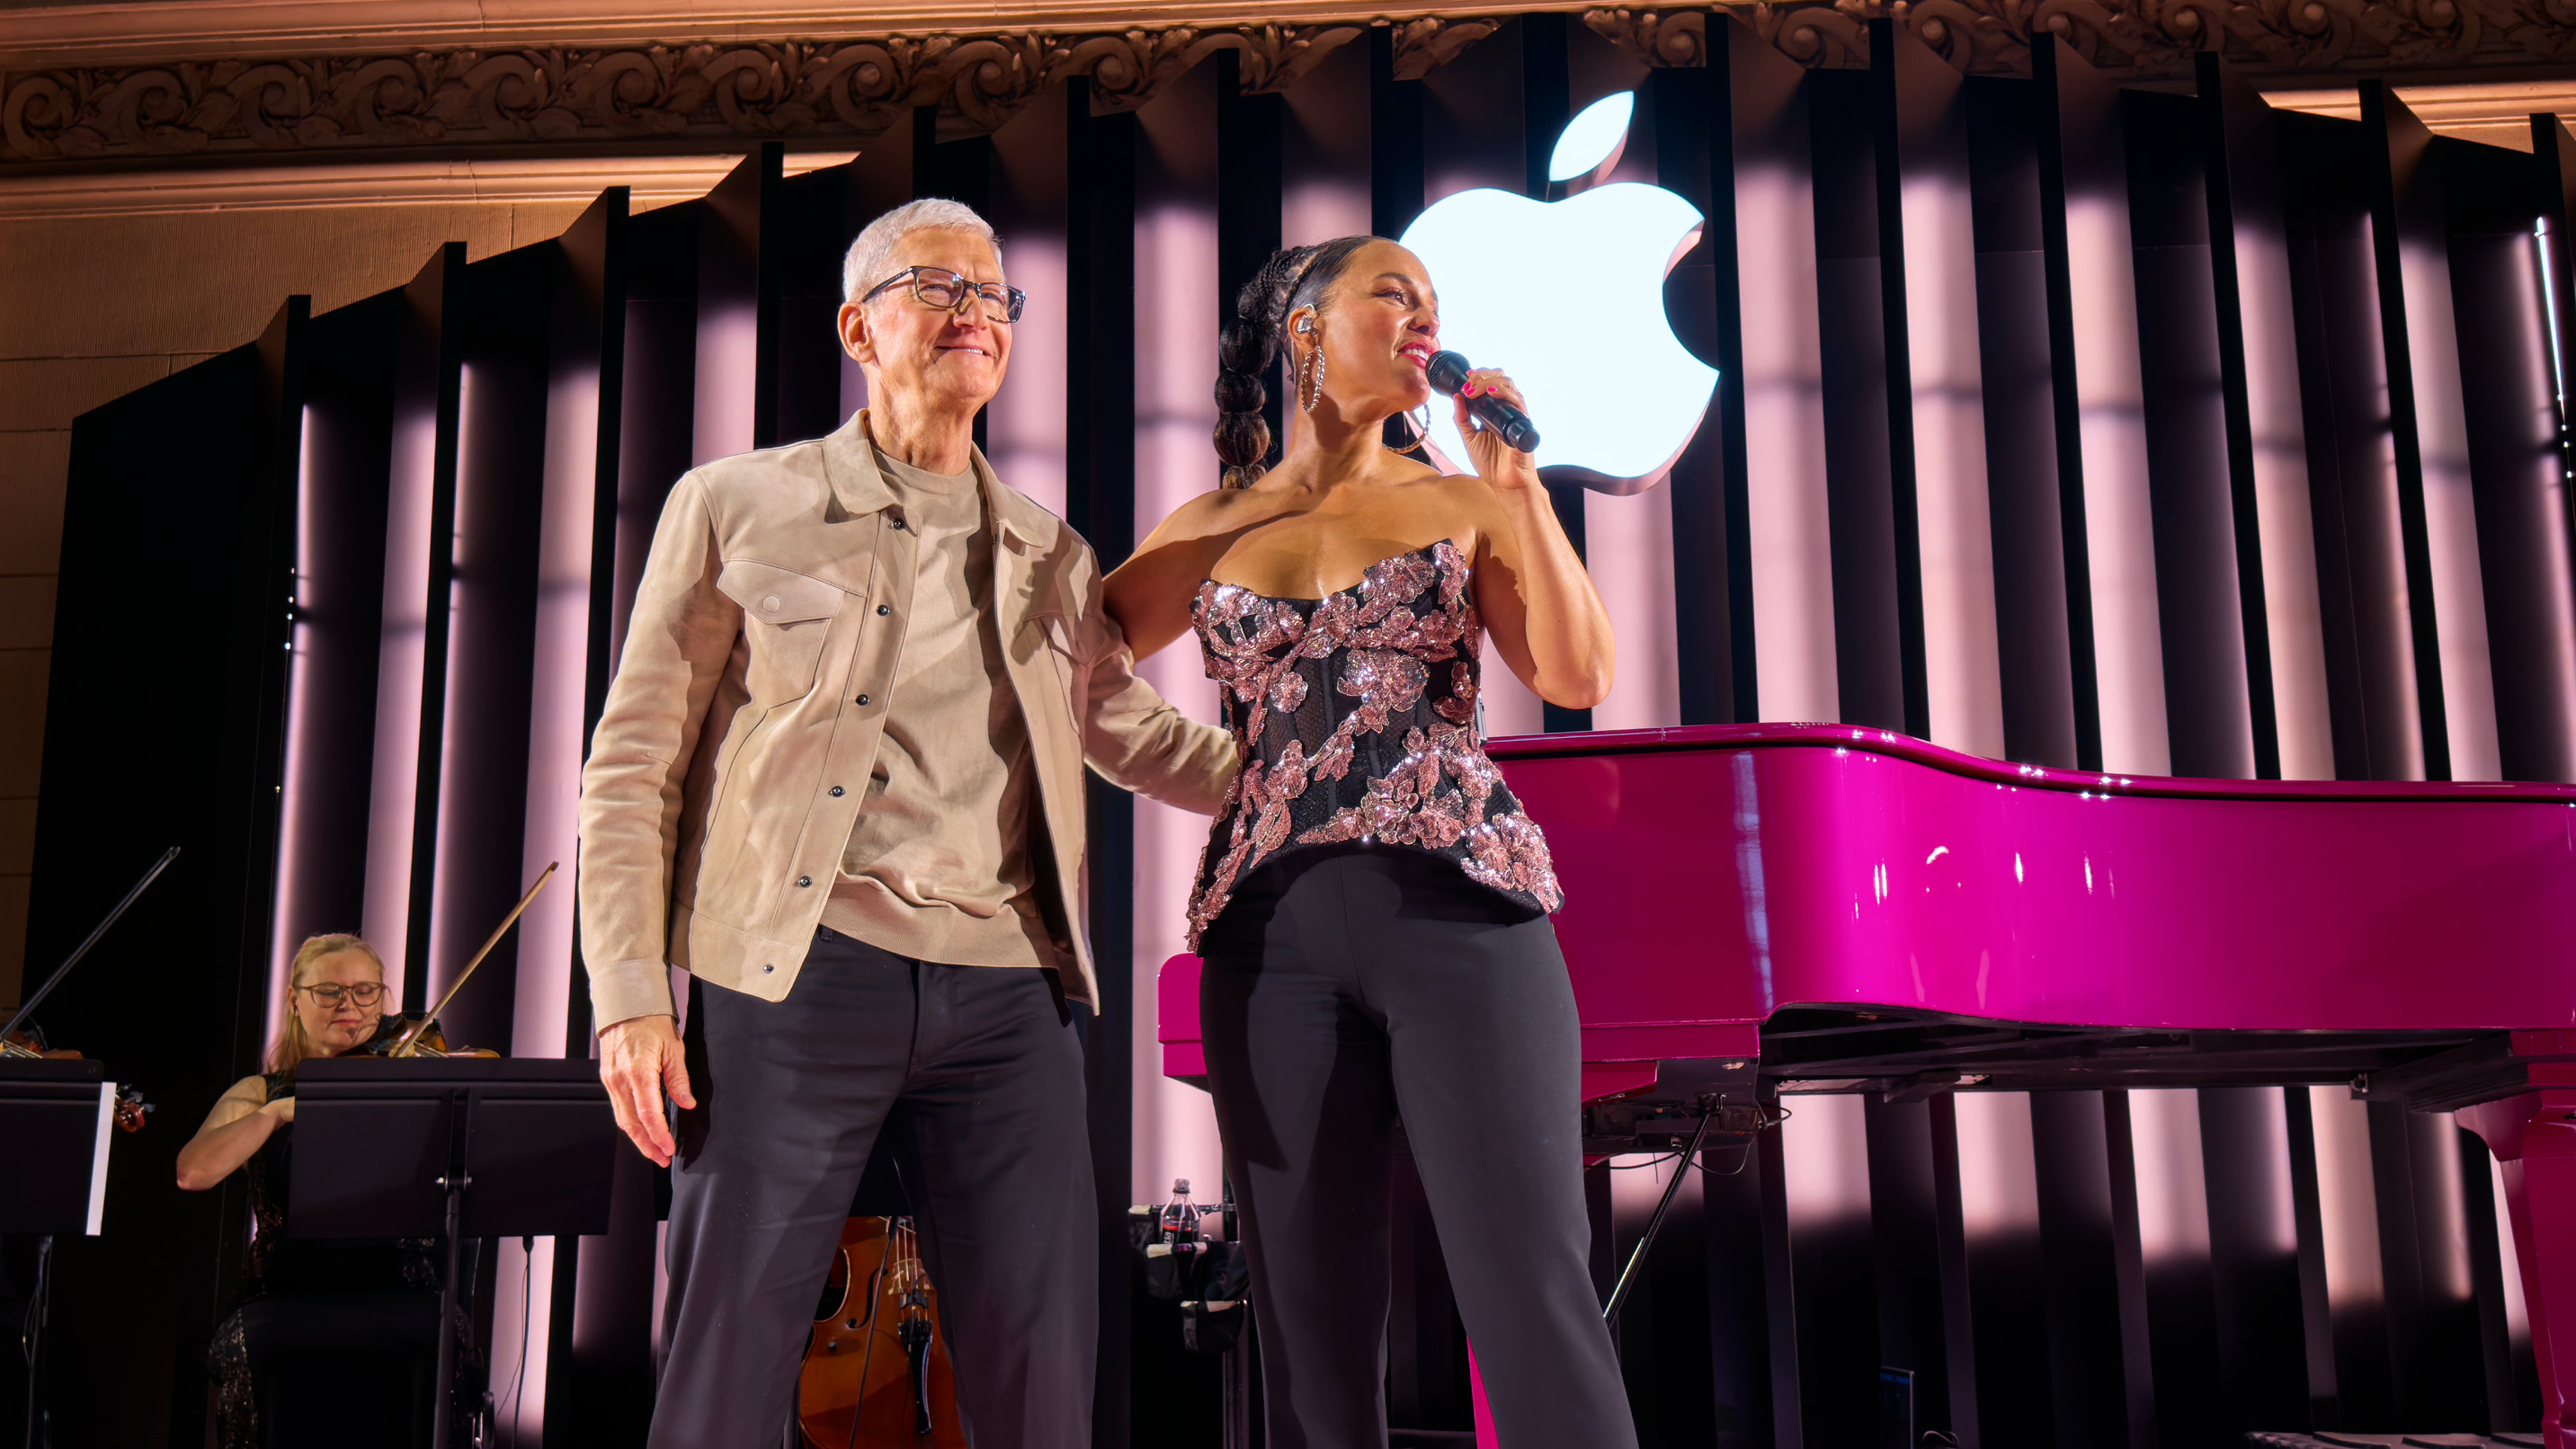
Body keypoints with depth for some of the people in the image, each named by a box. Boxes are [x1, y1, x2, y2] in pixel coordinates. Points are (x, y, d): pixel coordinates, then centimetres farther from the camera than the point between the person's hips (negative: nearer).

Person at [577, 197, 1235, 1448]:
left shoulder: (1051, 556, 18)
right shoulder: (737, 507, 8)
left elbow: (1133, 733, 28)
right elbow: (633, 767, 4)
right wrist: (630, 998, -5)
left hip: (1007, 992, 3)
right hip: (804, 972, -3)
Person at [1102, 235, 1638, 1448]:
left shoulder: (1467, 506, 14)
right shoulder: (1211, 532, 17)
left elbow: (1579, 680, 0)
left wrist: (1516, 482, -4)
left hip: (1459, 906, -1)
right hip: (1271, 930, 2)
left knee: (1531, 1299, -9)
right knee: (1311, 1319, 2)